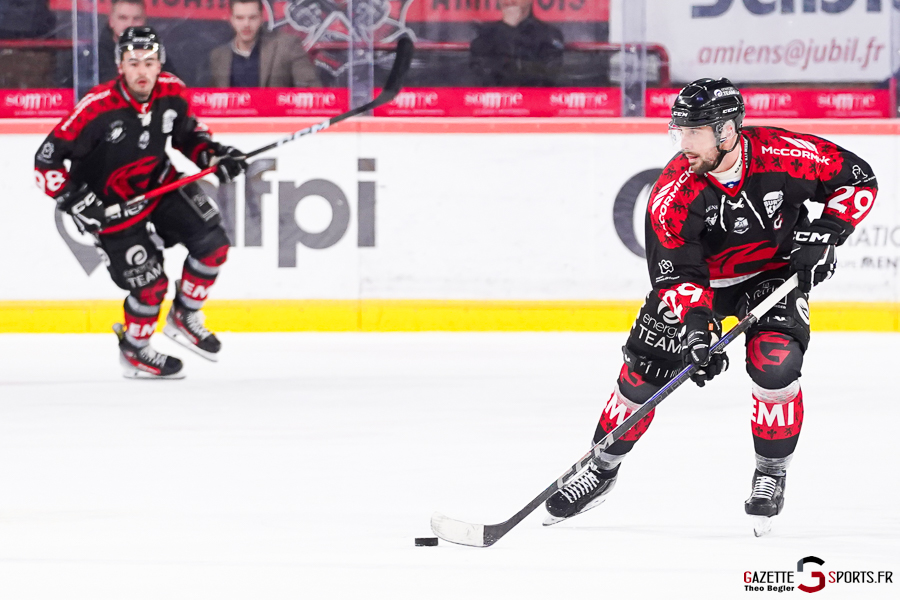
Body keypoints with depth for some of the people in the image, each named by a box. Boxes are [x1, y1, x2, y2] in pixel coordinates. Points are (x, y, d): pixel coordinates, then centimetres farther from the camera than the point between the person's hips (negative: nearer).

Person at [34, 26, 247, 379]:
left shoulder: (172, 93, -13)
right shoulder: (97, 109, -30)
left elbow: (187, 134, 9)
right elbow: (47, 161, -24)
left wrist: (214, 156, -7)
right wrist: (76, 202, -29)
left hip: (161, 186, 6)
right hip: (113, 207, -5)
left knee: (212, 244, -6)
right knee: (150, 284, -8)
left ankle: (184, 317, 18)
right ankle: (133, 350, 21)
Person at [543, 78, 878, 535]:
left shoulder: (786, 155, -28)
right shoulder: (673, 193, -27)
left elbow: (857, 180, -13)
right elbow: (676, 274, -26)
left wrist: (825, 233, -22)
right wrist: (694, 326, -41)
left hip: (775, 273, -1)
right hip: (703, 278, 1)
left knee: (774, 364, -24)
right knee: (644, 372, -3)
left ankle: (772, 474, -2)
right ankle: (603, 469, 20)